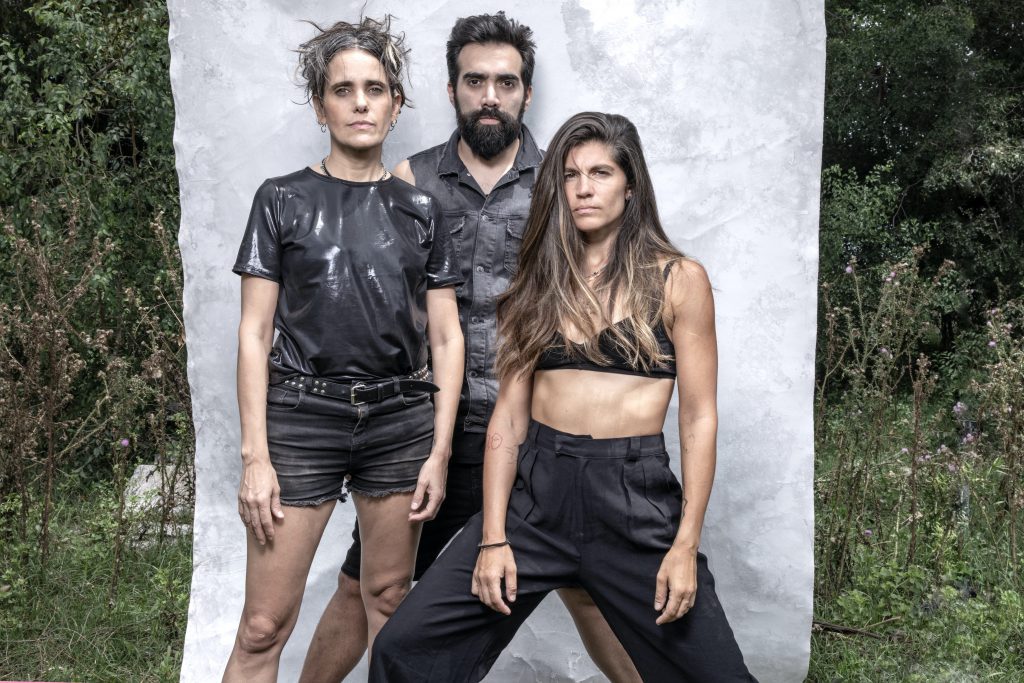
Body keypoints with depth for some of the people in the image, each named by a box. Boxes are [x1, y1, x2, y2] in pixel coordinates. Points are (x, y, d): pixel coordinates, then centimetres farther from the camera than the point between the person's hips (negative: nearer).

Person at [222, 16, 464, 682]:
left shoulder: (419, 209, 9)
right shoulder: (283, 199, 3)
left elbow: (446, 338, 8)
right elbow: (254, 333, 1)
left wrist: (439, 452, 0)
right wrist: (255, 455, -7)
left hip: (400, 420, 2)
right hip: (301, 418, -2)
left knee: (389, 598, 11)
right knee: (264, 625, -3)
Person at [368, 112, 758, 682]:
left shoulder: (679, 280, 0)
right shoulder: (540, 283, 9)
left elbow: (699, 418, -2)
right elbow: (509, 416, 5)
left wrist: (687, 544, -9)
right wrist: (492, 537, -3)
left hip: (635, 498, -2)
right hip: (535, 490, 3)